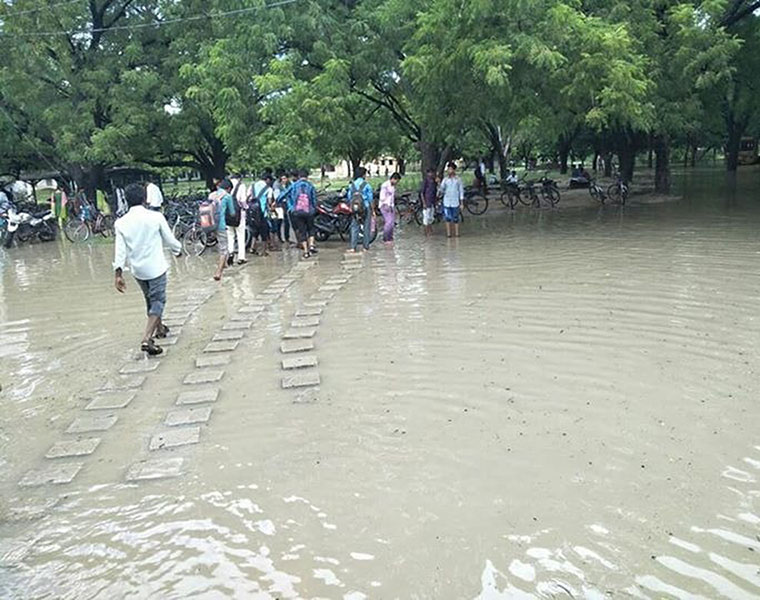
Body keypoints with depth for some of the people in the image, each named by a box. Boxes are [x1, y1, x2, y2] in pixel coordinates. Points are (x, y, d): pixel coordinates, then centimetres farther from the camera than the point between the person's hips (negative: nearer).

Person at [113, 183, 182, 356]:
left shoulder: (121, 223, -5)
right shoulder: (156, 217, -13)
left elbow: (120, 250, -7)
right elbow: (170, 239, -2)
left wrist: (118, 273, -3)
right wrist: (178, 250, 18)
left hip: (137, 270, 5)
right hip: (156, 268, -4)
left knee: (150, 299, 24)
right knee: (158, 301, 2)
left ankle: (159, 328, 43)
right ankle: (147, 338, -14)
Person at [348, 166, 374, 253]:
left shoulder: (352, 185, 3)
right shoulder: (366, 185, -8)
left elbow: (349, 198, 7)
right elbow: (370, 199, -6)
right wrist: (373, 210, 2)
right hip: (366, 208, -3)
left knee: (354, 228, 5)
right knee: (366, 228, 5)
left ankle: (353, 247, -2)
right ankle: (366, 247, 8)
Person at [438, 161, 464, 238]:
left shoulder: (458, 180, 1)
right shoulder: (445, 179, 3)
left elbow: (461, 191, 3)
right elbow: (441, 188, 1)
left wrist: (462, 203, 0)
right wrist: (439, 192, -24)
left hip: (455, 202, -1)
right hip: (447, 202, 1)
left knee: (456, 219, 3)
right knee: (447, 218, 3)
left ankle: (457, 233, 14)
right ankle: (448, 233, 12)